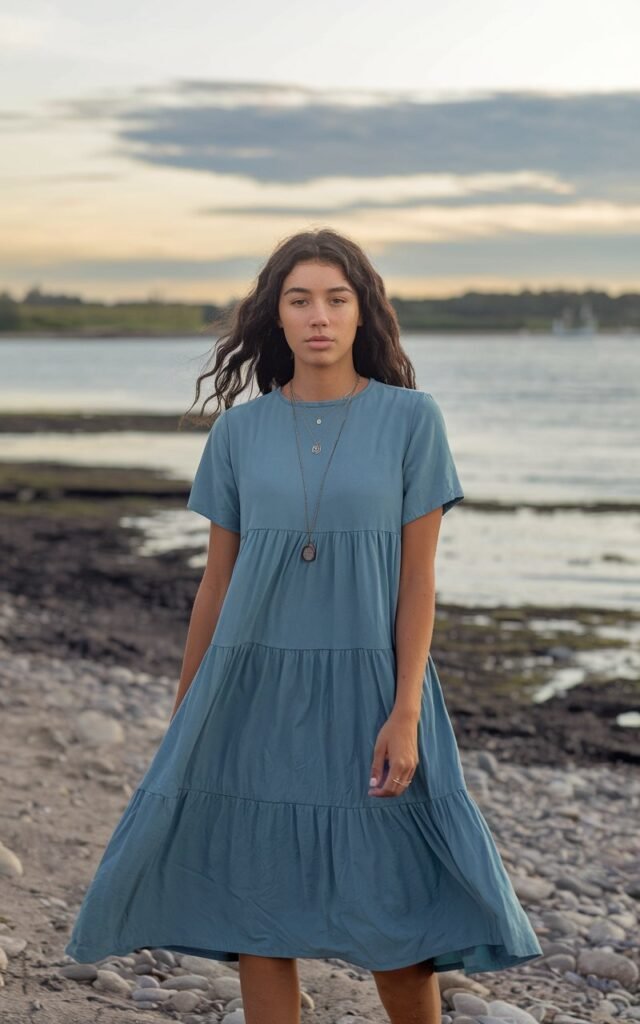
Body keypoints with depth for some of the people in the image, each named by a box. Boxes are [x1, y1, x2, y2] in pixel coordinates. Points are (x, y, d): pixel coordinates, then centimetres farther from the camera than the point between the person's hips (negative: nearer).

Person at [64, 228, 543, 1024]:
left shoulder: (410, 419, -4)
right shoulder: (238, 432, 2)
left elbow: (419, 577, -6)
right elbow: (217, 580, 7)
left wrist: (405, 713, -14)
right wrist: (182, 727, 10)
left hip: (368, 690, -2)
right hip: (258, 693, 2)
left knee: (396, 911, 3)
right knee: (259, 905, 4)